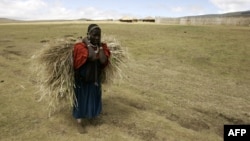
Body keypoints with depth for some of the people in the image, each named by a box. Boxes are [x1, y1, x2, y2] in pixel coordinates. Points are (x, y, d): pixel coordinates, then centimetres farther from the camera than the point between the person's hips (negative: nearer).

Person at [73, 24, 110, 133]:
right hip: (82, 79, -5)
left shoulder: (102, 46, -6)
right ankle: (79, 122, 25)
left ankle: (91, 114, 51)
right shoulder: (81, 46, -21)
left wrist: (100, 46, -19)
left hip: (95, 78, 5)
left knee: (94, 99, 22)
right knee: (81, 99, 8)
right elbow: (92, 57, -36)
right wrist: (88, 44, -26)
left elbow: (103, 61, -22)